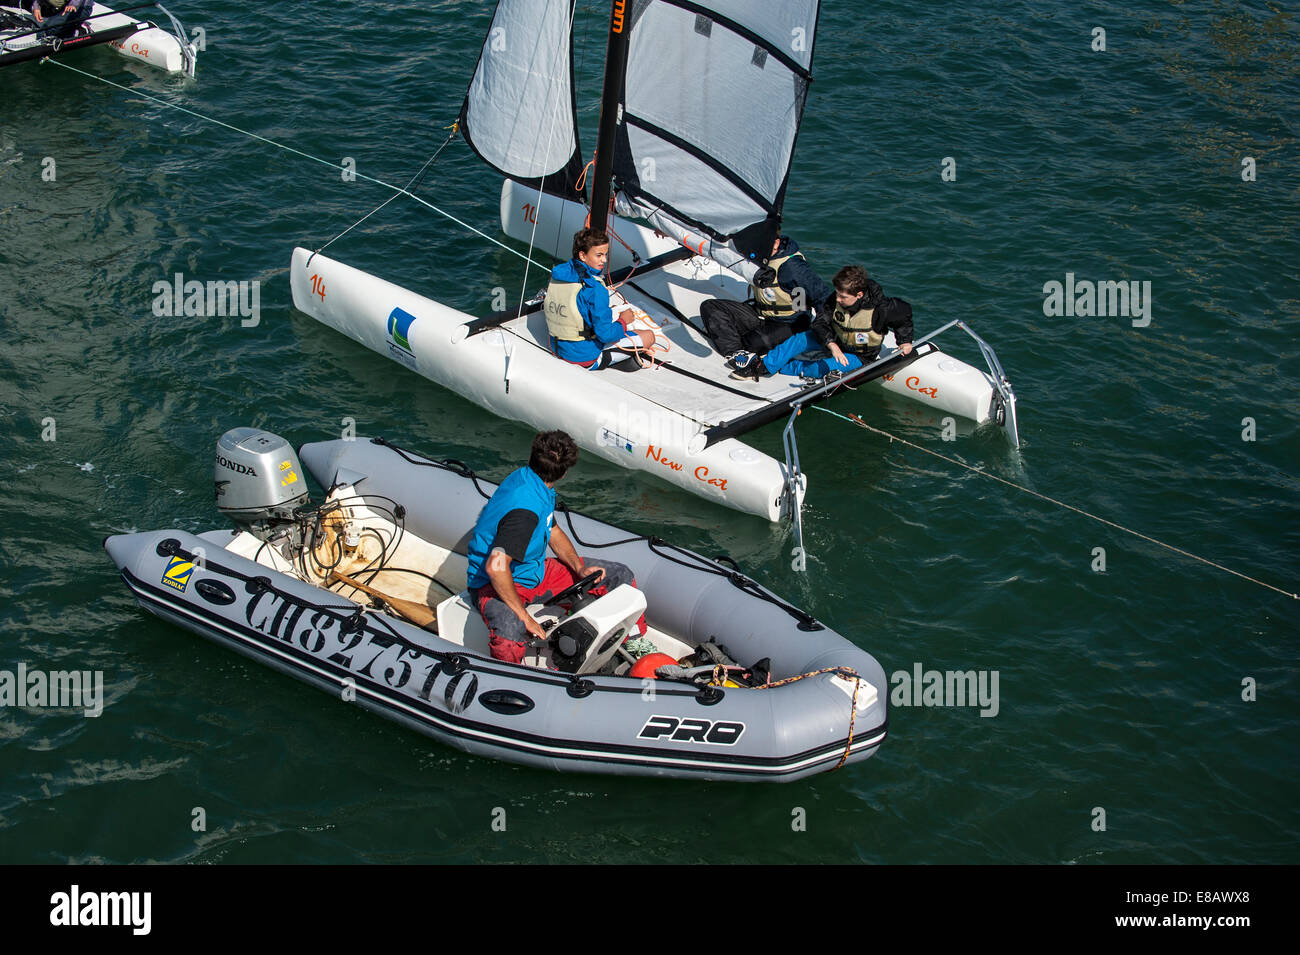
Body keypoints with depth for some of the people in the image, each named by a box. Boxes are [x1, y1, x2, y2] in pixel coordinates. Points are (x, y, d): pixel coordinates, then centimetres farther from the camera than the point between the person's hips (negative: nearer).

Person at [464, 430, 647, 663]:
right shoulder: (525, 509, -32)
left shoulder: (533, 482, 0)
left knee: (621, 574, 6)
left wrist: (580, 568, 1)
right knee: (510, 637, -45)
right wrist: (525, 617, -34)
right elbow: (496, 567, -41)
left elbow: (553, 532, 16)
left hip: (536, 571, 10)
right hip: (496, 585, -10)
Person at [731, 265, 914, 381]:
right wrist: (832, 344, -34)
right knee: (801, 339, -14)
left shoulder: (879, 308, -28)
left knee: (826, 367, -32)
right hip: (836, 342, 5)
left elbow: (904, 312, -11)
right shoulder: (836, 300, -16)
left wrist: (904, 341, -13)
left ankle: (782, 368, -20)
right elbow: (820, 322, -17)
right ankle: (761, 367, -16)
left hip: (860, 356, -5)